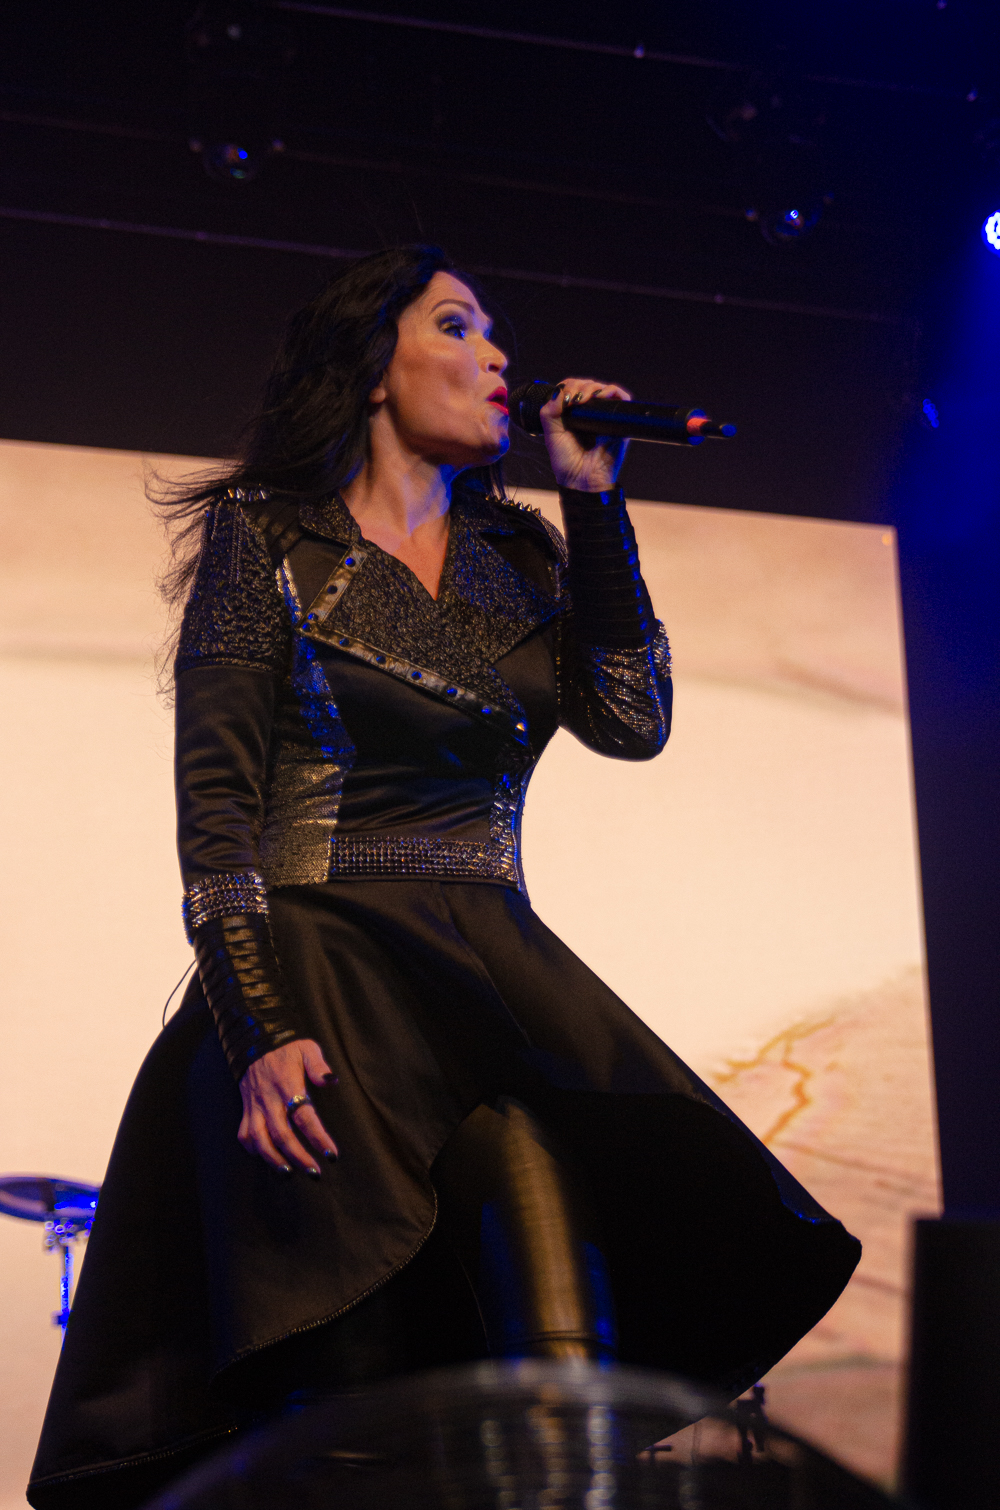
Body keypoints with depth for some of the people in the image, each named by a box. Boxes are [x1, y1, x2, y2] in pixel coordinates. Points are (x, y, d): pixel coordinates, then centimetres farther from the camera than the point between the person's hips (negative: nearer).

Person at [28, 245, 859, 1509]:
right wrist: (259, 1028, -16)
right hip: (320, 983, -3)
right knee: (351, 1390, -13)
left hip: (497, 978, 4)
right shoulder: (266, 533, 3)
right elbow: (217, 801, -4)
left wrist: (595, 504, 5)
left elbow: (633, 722, 4)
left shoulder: (519, 552, 16)